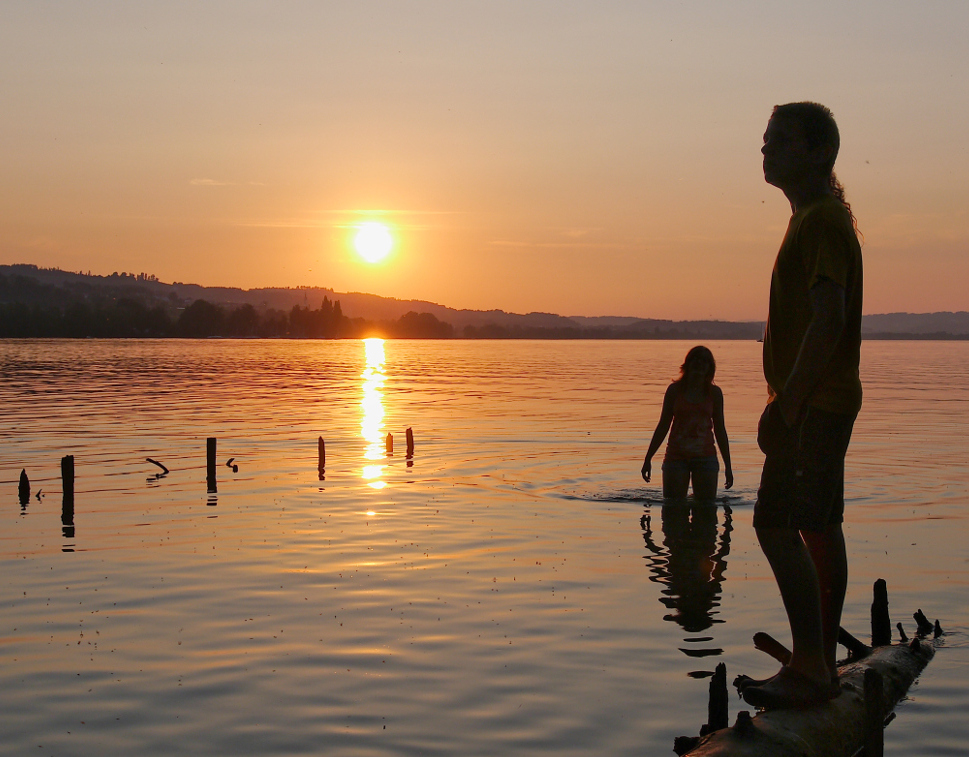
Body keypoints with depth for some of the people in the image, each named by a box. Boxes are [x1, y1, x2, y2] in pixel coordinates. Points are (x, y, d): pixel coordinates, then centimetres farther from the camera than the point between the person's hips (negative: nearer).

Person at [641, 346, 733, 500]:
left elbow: (719, 429, 11)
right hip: (676, 457, -1)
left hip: (705, 458, 1)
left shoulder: (714, 393, 5)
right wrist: (648, 459, 6)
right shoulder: (675, 390, 2)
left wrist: (728, 466, 11)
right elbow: (663, 425, 7)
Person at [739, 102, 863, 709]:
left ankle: (810, 670, -11)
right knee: (819, 529, 11)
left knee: (777, 522, -13)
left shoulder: (822, 221, -13)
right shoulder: (821, 218, 19)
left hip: (814, 403, -11)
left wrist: (788, 403, -24)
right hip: (824, 403, 11)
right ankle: (821, 665, 18)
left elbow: (828, 320, -23)